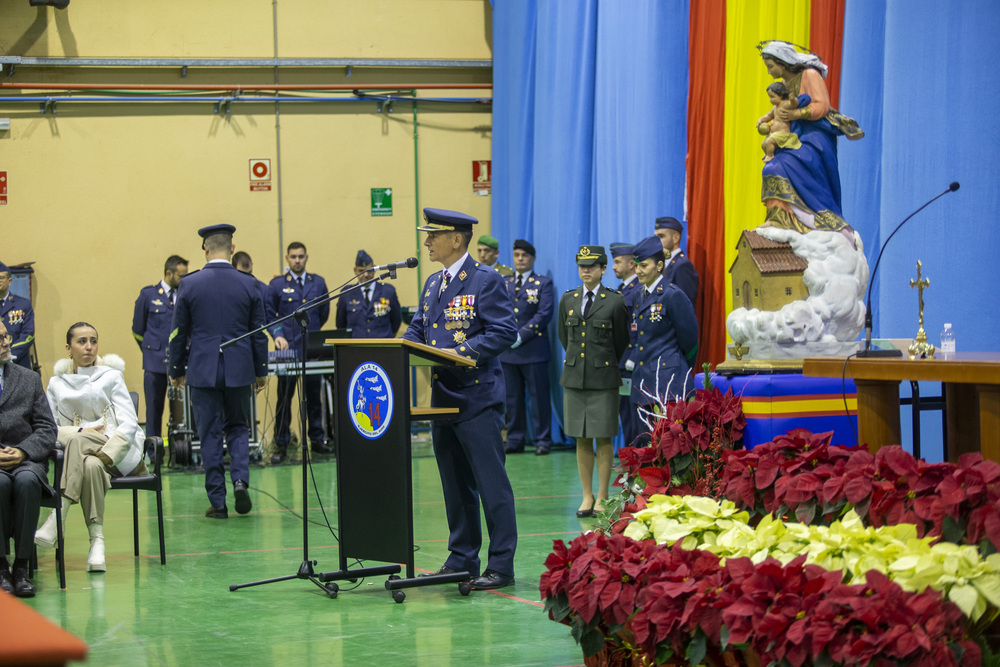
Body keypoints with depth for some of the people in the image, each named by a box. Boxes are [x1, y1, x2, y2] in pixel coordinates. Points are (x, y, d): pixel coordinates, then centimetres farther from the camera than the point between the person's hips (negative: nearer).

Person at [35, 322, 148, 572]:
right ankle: (97, 542, -39)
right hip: (77, 451, 1)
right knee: (90, 466, -37)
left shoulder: (111, 376, 9)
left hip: (118, 453, -1)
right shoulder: (57, 383, 15)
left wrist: (105, 454, -19)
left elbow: (129, 424, -2)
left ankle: (56, 522, -41)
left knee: (78, 442, -34)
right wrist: (81, 431, -14)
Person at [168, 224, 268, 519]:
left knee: (210, 435, 5)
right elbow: (259, 331, 4)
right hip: (239, 370, 1)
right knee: (238, 428, 16)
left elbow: (179, 332, 1)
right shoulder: (248, 285, -2)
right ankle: (240, 480, -7)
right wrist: (261, 370, 14)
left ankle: (217, 502, 6)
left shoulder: (189, 284, -5)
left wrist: (176, 370, 13)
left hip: (203, 370, -1)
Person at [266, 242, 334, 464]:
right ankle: (281, 445, 2)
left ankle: (317, 440, 17)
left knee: (314, 396, 7)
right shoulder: (276, 285, 3)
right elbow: (269, 315, 4)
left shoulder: (318, 283, 10)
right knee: (284, 397, -2)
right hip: (288, 349, -2)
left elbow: (324, 312, 18)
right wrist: (278, 335, -11)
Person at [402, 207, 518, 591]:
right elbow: (418, 330, 20)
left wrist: (462, 352, -22)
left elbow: (504, 332, -15)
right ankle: (462, 559, 22)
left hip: (477, 397, -8)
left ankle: (501, 565, -2)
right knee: (455, 484, 14)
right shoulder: (432, 284, 15)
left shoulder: (486, 281, -9)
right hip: (443, 397, 8)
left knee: (491, 482, -5)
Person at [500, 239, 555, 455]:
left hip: (533, 349, -4)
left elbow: (545, 314, -7)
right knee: (512, 397, 6)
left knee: (539, 396, -2)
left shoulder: (543, 284, 3)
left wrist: (521, 335, -14)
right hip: (507, 350, 4)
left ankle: (543, 440, 3)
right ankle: (515, 440, 12)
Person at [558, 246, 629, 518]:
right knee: (582, 439, 6)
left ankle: (602, 497, 6)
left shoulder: (615, 302, -2)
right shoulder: (567, 300, 10)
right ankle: (587, 497, 13)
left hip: (603, 377, -4)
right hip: (574, 377, 4)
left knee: (603, 438, 0)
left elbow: (622, 342, 6)